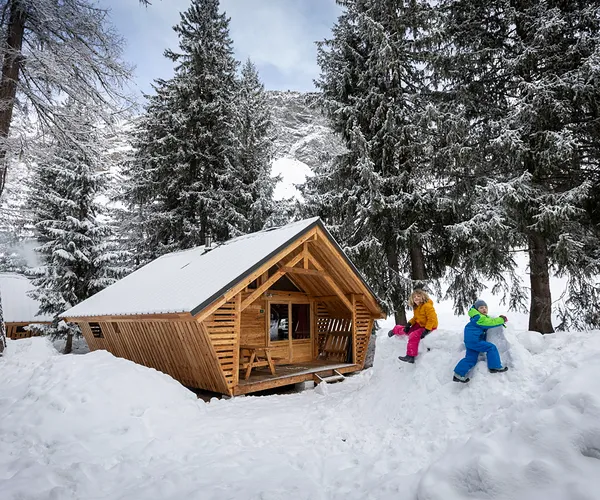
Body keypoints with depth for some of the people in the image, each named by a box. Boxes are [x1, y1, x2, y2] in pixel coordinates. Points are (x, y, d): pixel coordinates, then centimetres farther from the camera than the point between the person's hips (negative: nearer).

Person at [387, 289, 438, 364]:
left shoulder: (427, 306, -25)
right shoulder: (416, 307, 4)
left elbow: (432, 319, -28)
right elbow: (415, 318, 14)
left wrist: (426, 330, -31)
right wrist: (409, 324, -2)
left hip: (429, 326, -9)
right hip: (419, 325, 9)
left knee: (414, 335, -25)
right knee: (406, 330, 10)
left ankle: (410, 356, -22)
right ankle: (395, 330, 42)